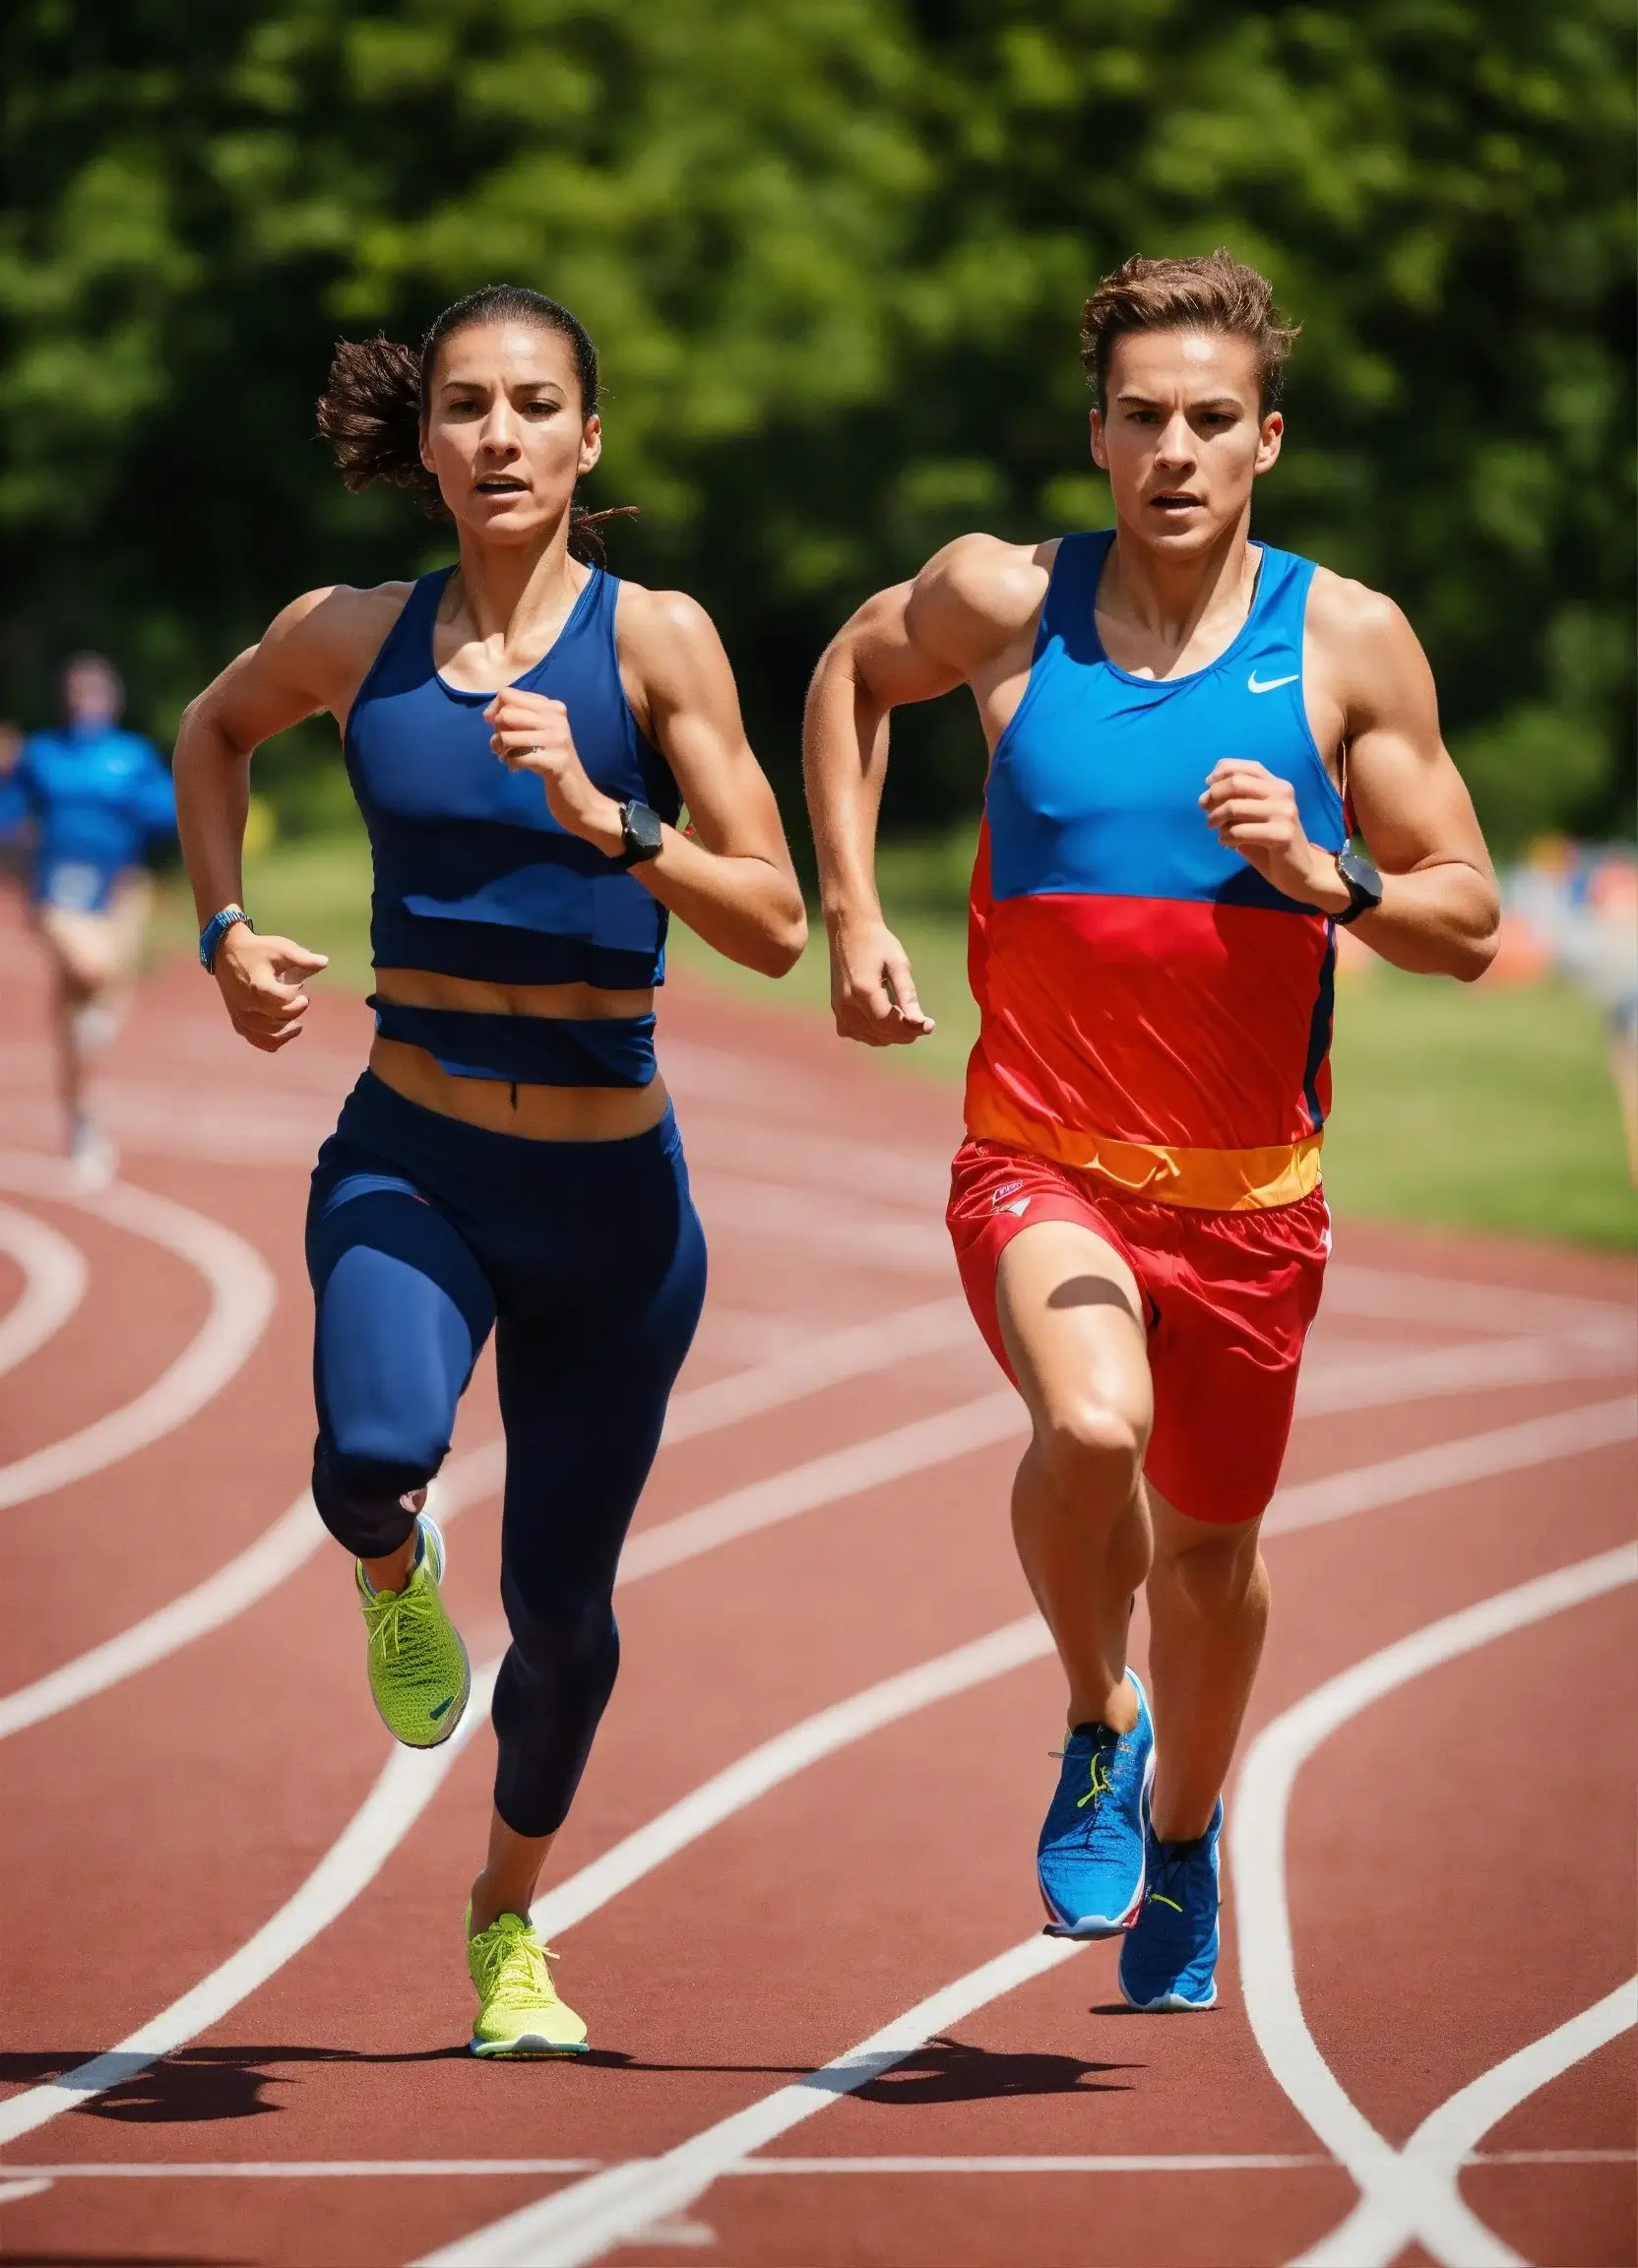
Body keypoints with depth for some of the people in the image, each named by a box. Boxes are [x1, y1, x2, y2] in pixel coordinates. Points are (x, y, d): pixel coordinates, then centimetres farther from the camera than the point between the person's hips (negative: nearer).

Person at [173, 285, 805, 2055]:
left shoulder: (653, 638, -7)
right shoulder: (347, 639, 1)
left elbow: (775, 927, -10)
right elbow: (212, 731, 24)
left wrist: (604, 821, -23)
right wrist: (225, 932, 13)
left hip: (612, 1194, 0)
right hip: (410, 1166, 0)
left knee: (562, 1609, 8)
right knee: (374, 1448, -31)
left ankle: (509, 1921, 36)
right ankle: (393, 1572, 7)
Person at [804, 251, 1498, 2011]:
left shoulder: (1347, 643, -5)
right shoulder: (1004, 605, -5)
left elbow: (1467, 923, -1)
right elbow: (848, 674, 18)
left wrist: (1320, 877, -21)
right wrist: (849, 913, 9)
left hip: (1249, 1186, 1)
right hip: (1040, 1159, -1)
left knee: (1208, 1547, 15)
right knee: (1089, 1431, -30)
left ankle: (1183, 1828, 46)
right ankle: (1095, 1730, 1)